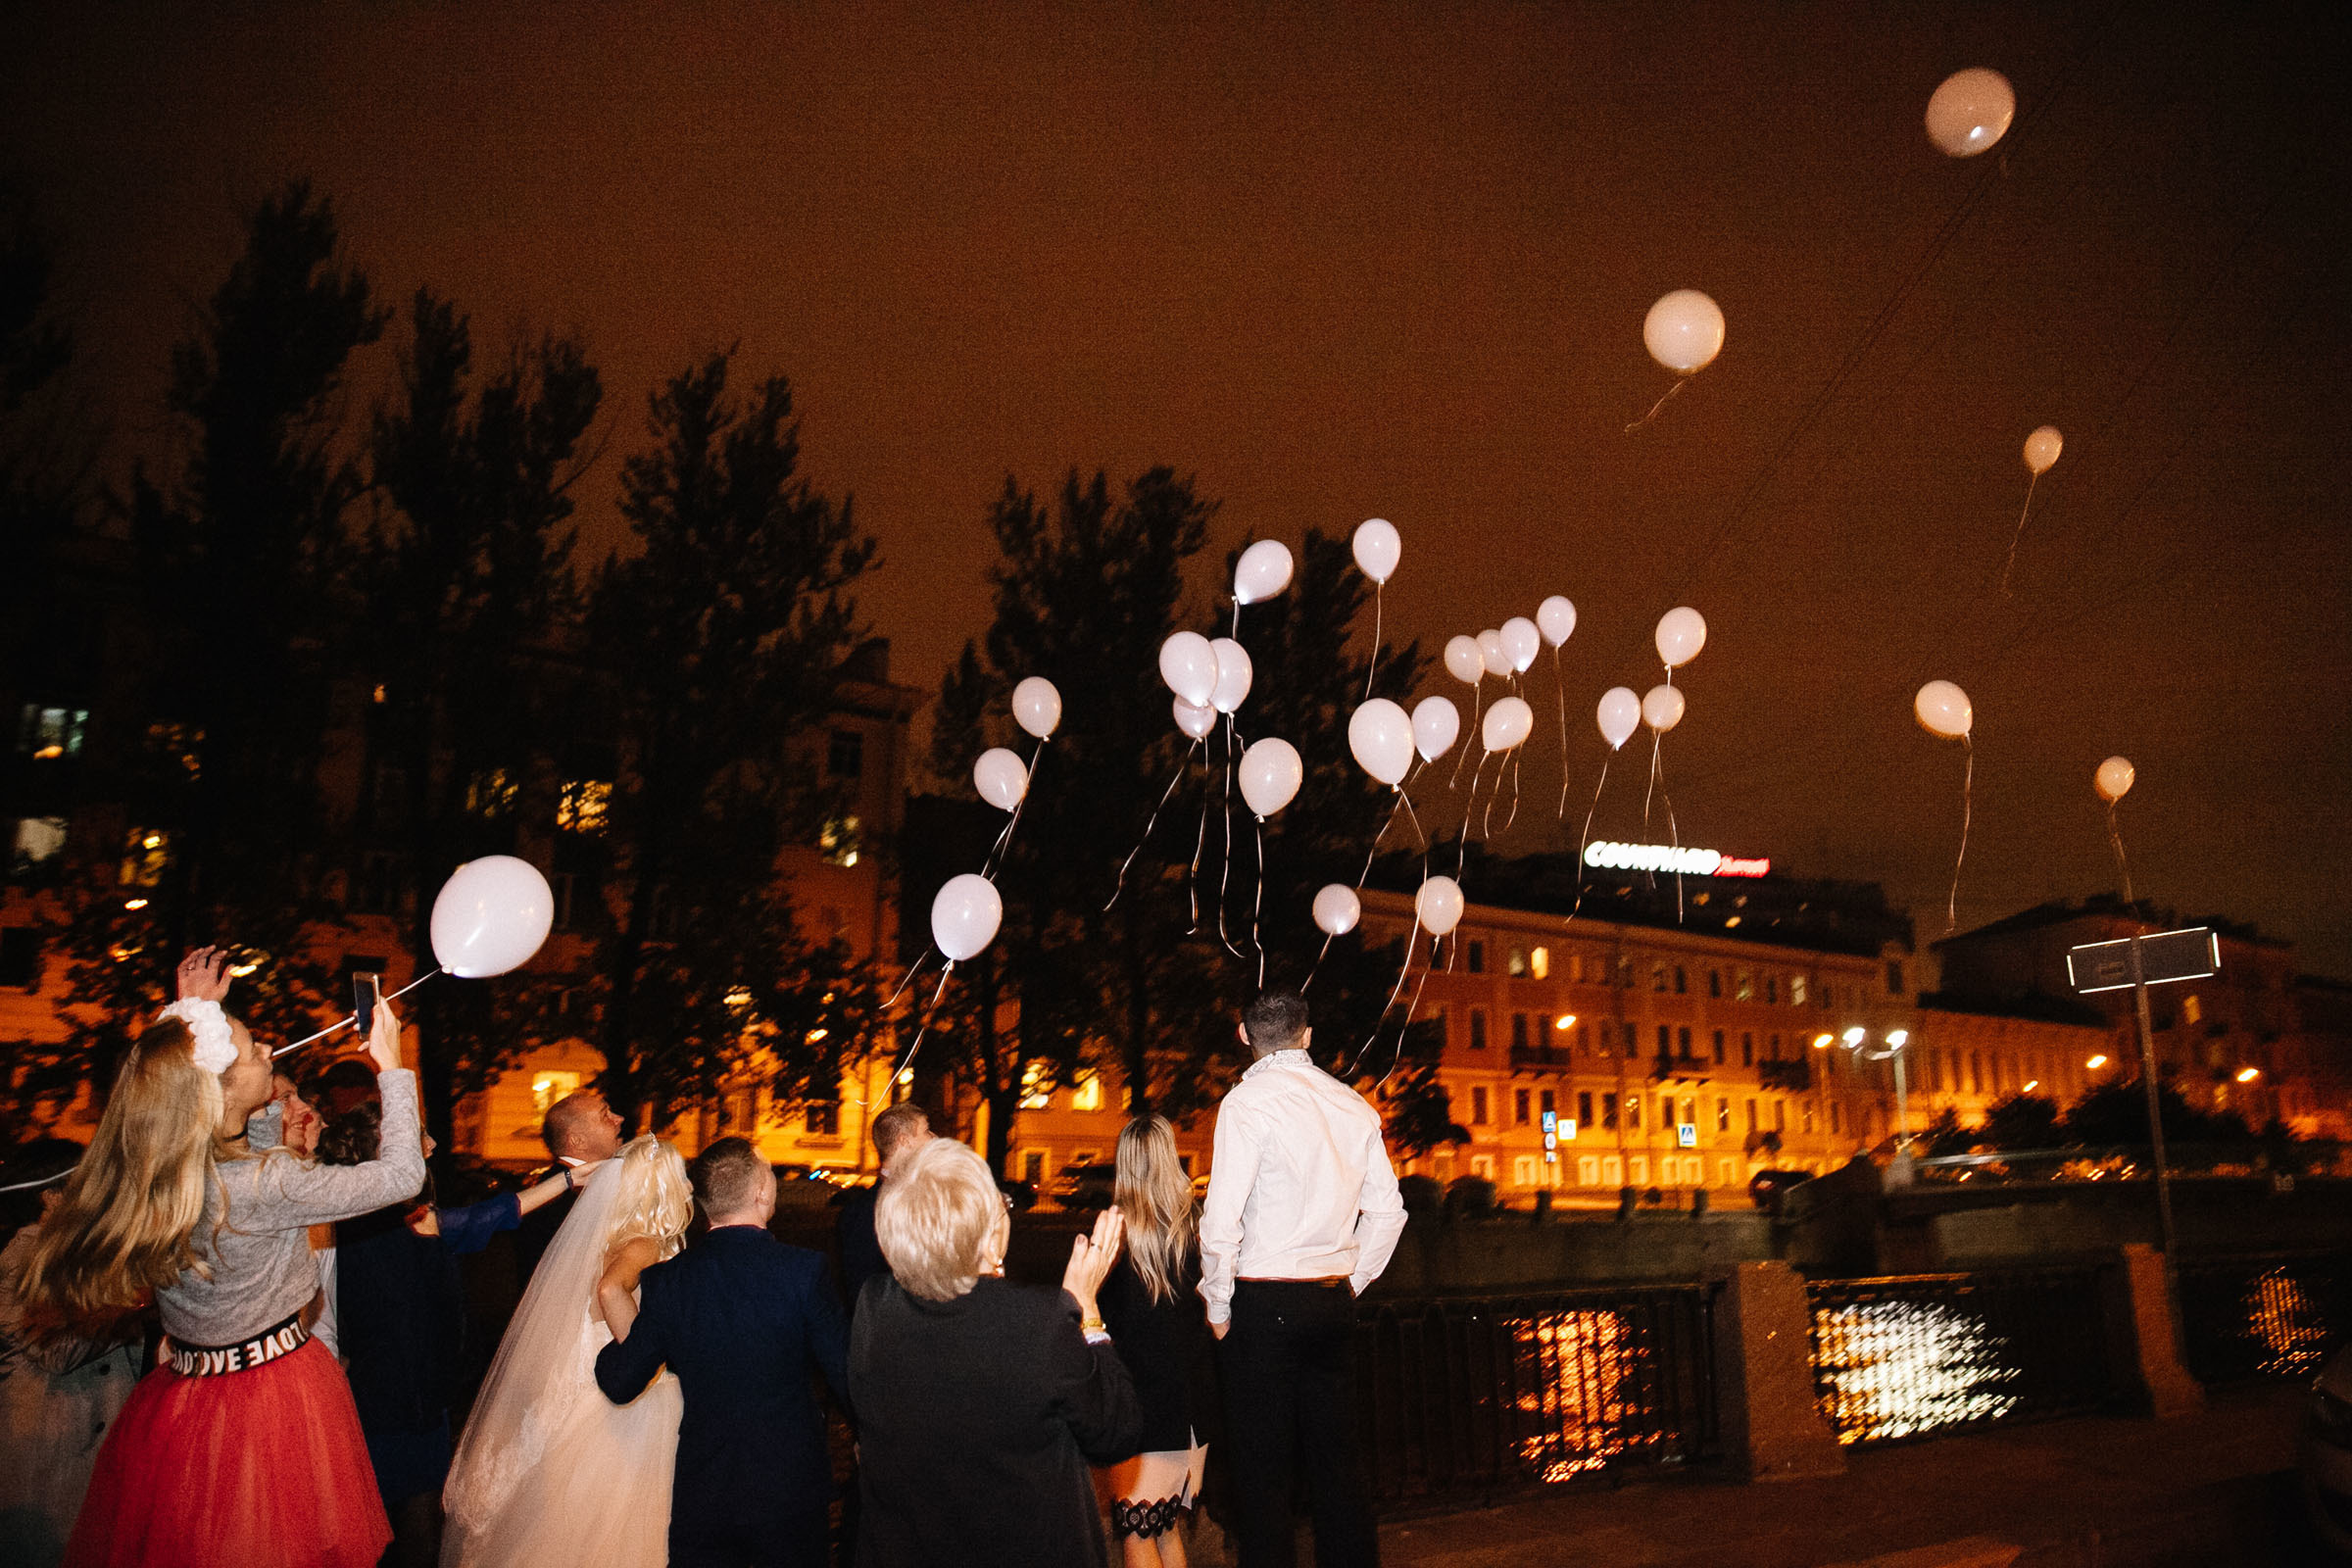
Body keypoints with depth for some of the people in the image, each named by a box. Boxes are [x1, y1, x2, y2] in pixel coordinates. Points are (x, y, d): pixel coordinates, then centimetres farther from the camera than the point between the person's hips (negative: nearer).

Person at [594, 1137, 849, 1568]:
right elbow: (845, 1376, -13)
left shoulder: (664, 1279, -8)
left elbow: (619, 1384, -2)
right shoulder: (804, 1269, -16)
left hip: (700, 1495, 2)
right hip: (790, 1484, -1)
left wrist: (614, 1304, 12)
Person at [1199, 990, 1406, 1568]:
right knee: (1337, 1455, 14)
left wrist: (1217, 1306, -5)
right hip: (1333, 1303, 6)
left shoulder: (1249, 1101, -11)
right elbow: (1387, 1211, 10)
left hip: (1263, 1302, -5)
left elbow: (1223, 1217, -16)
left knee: (1262, 1463, 1)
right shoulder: (1354, 1105, 7)